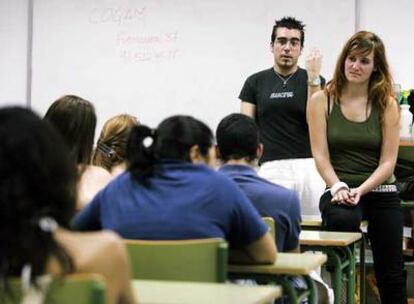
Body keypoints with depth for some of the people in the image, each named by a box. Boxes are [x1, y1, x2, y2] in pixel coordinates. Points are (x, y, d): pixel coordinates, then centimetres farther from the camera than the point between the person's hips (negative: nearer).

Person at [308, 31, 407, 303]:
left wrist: (360, 191, -16)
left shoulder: (387, 104, 4)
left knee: (391, 275, 2)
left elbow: (388, 161, -1)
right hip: (339, 191, -2)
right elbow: (320, 155, -4)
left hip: (381, 192, 2)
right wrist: (338, 188, -20)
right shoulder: (322, 100, 2)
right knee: (343, 219, -37)